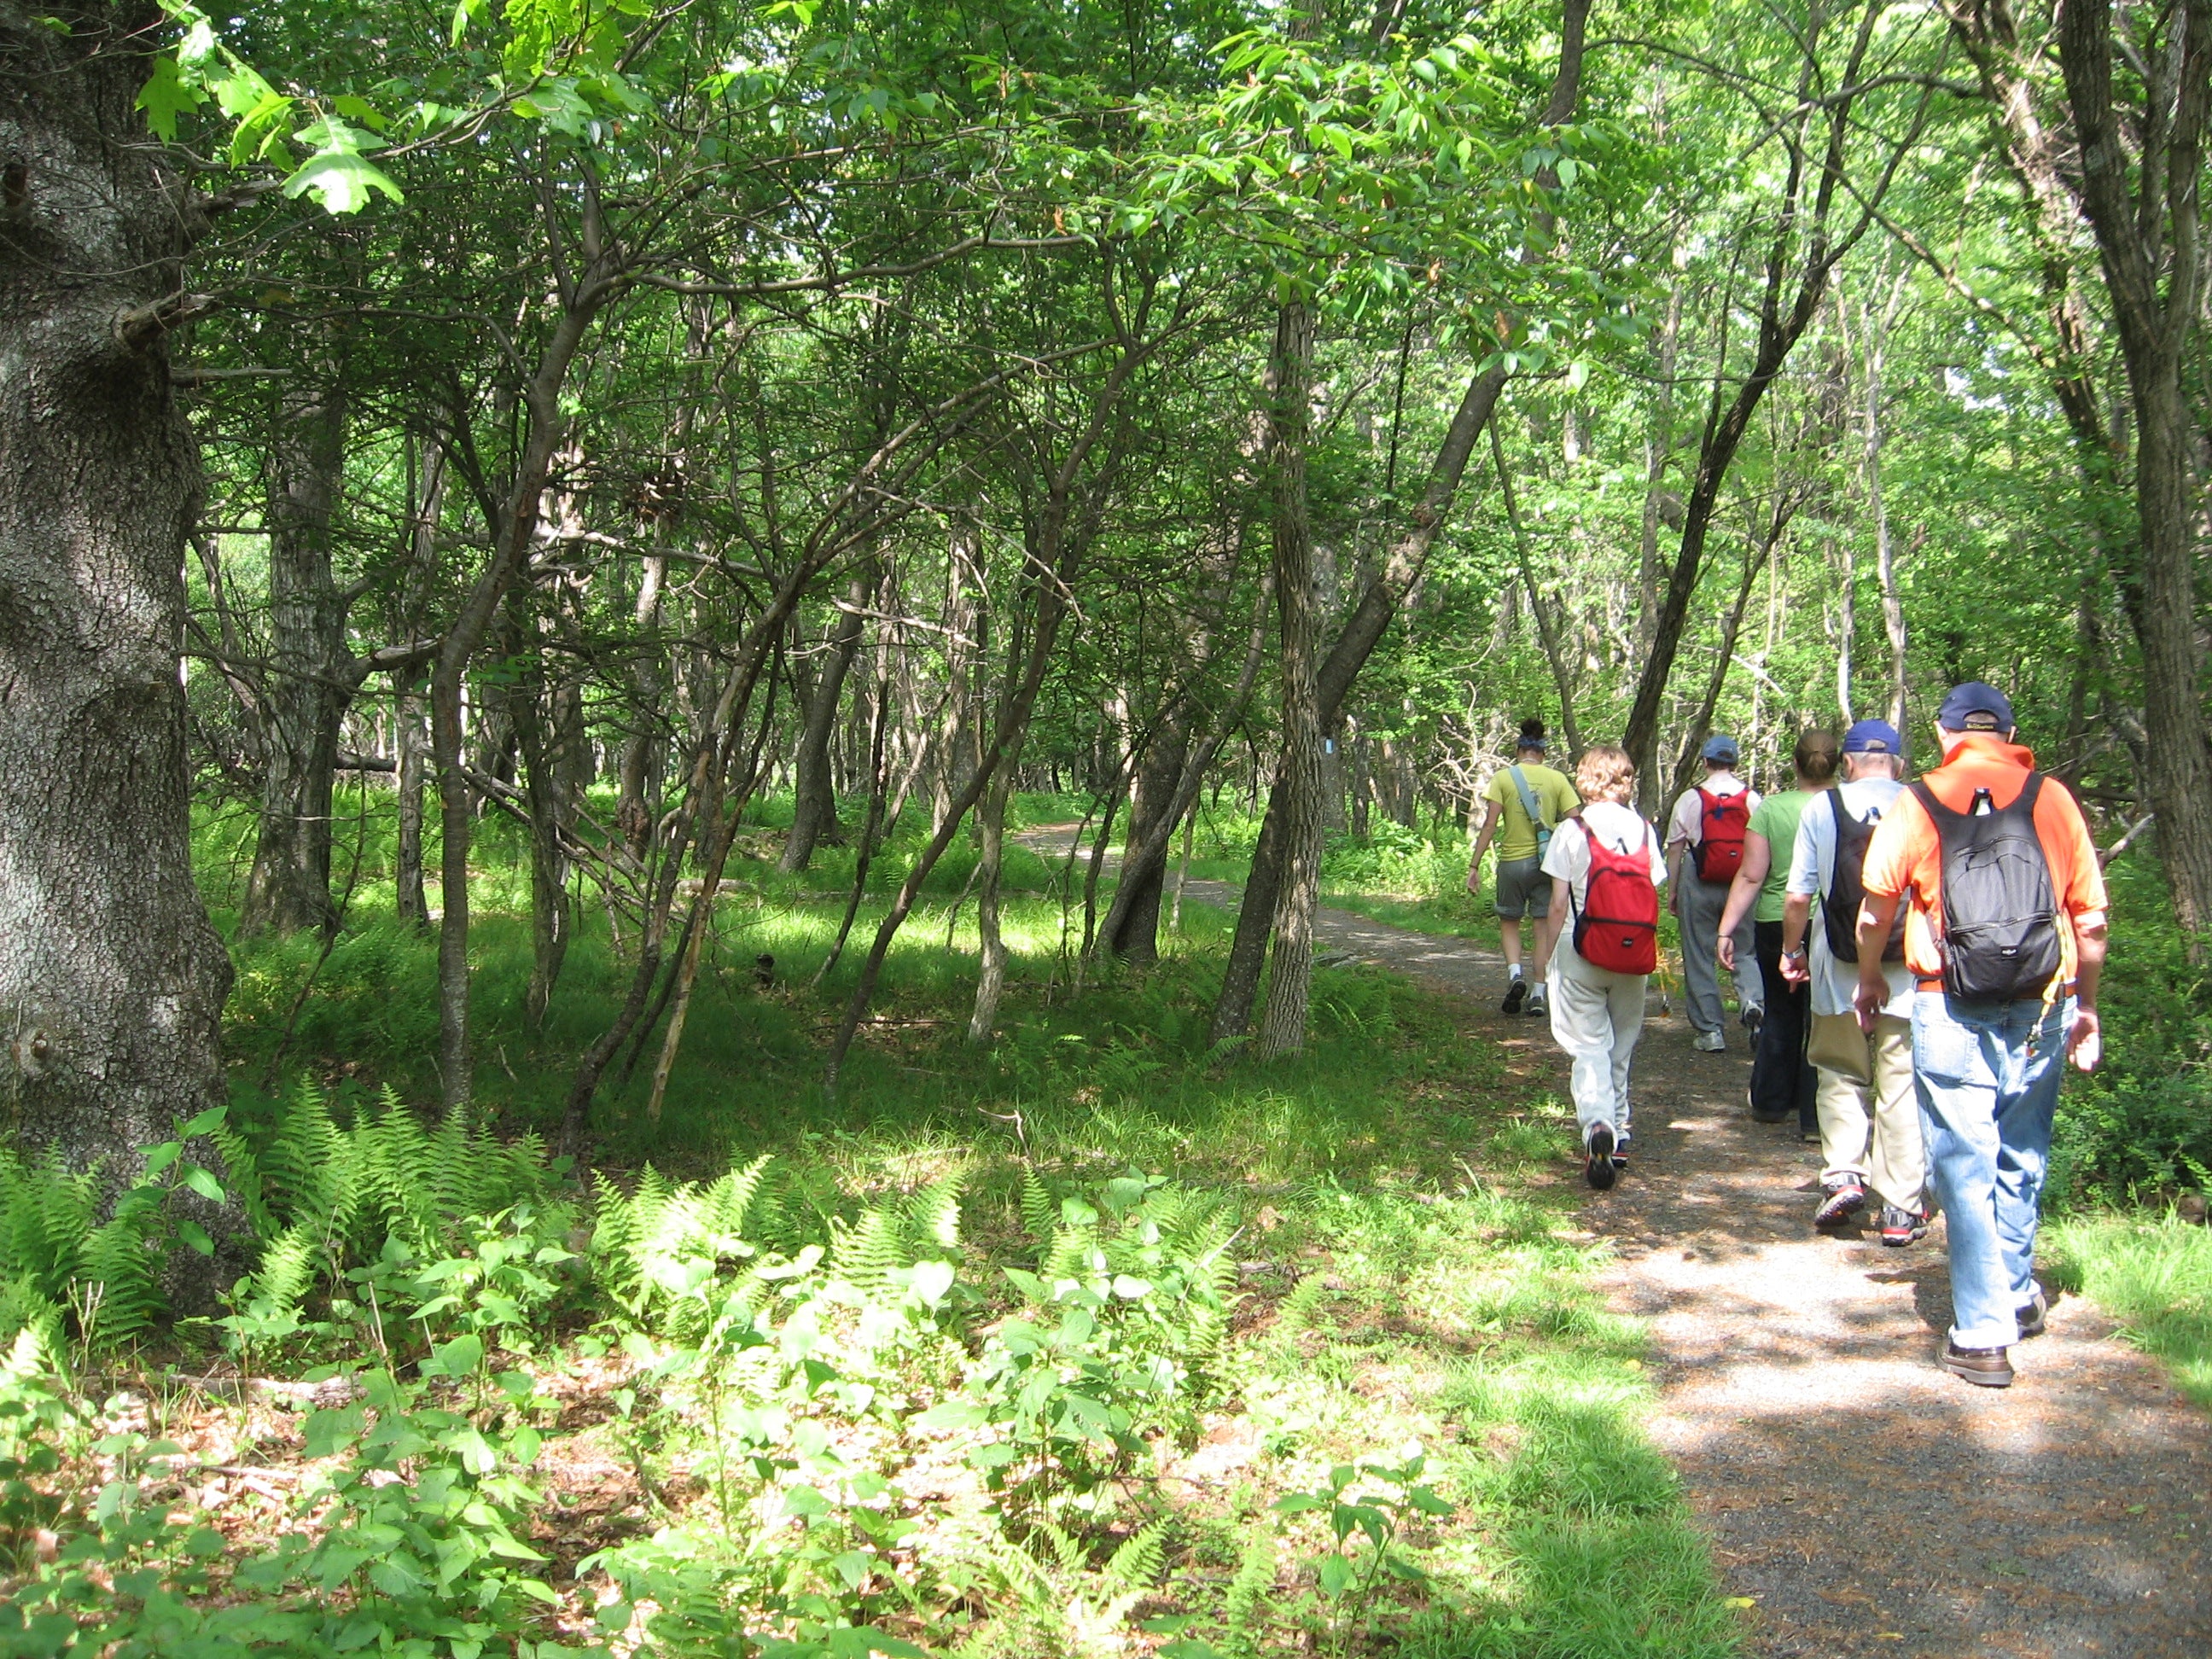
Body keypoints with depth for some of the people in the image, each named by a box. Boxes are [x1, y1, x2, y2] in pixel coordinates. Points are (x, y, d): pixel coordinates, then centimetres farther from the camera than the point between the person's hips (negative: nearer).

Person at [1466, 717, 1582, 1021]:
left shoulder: (1503, 777, -2)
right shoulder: (1557, 779, 2)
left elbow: (1490, 825, -8)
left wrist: (1474, 865, -5)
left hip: (1513, 860, -1)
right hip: (1549, 861, 1)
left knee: (1509, 923, 16)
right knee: (1543, 928, 9)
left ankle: (1515, 974, -8)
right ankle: (1538, 994, 8)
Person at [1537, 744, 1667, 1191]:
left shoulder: (1572, 831, -6)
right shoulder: (1644, 830, 2)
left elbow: (1559, 905, -6)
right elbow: (1653, 895, 2)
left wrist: (1548, 955, 5)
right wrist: (1650, 955, 14)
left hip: (1584, 955, -3)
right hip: (1634, 957, 3)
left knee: (1589, 1046, -2)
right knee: (1621, 1047, 16)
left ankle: (1597, 1124, -25)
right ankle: (1618, 1135, 23)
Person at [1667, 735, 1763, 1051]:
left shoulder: (1690, 799, -3)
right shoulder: (1753, 799, 0)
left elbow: (1675, 848, -1)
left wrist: (1673, 891, 7)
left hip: (1699, 884, -1)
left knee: (1699, 957, 7)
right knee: (1746, 951, 13)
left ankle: (1710, 1030, 7)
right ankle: (1752, 1000, -15)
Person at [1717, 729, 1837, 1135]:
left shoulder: (1770, 809, -4)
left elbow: (1751, 877, -6)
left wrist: (1725, 930, -4)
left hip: (1776, 925, 2)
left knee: (1780, 1014, 18)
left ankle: (1771, 1102, 31)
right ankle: (1815, 1117, 4)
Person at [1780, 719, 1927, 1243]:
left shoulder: (1821, 809, -1)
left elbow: (1798, 896, 0)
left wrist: (1792, 950, 15)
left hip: (1840, 971, 0)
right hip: (1909, 972, 0)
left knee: (1842, 1075, 16)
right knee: (1902, 1084, 6)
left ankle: (1843, 1175, 0)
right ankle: (1902, 1208, 8)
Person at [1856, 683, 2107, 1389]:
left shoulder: (1918, 805, -3)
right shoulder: (2052, 799, 2)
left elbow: (1874, 912, 0)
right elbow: (2091, 920, 4)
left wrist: (1869, 982, 18)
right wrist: (2087, 1007, 16)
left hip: (1950, 1013, -2)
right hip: (2042, 1011, 3)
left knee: (1965, 1166, 3)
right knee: (2021, 1158, 20)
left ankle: (1983, 1335, 2)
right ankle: (2018, 1296, 35)